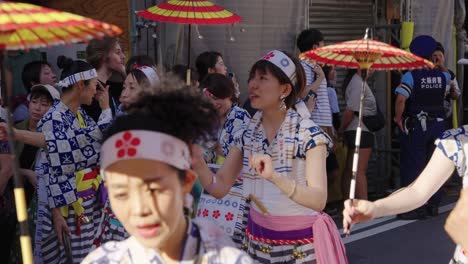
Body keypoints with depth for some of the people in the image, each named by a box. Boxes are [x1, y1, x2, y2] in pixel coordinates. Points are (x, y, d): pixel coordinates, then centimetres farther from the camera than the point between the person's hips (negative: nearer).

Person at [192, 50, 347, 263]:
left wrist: (275, 177, -41)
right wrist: (198, 164, -23)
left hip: (299, 245, -4)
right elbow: (219, 188, -4)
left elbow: (318, 200, -26)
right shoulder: (248, 134, -1)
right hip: (257, 240, 5)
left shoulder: (309, 134, -16)